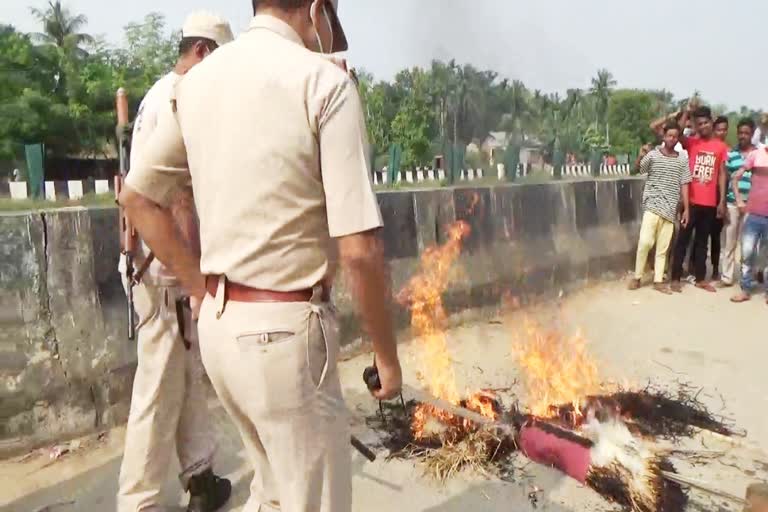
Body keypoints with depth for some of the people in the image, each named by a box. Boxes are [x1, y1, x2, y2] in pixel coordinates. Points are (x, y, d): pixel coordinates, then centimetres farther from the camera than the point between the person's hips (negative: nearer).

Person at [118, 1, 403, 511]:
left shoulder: (197, 80, 9)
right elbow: (360, 249, -19)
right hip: (284, 329, -7)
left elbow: (136, 197, 16)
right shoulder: (324, 81, -12)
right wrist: (387, 356, -5)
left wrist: (200, 289, 16)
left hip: (218, 322, 8)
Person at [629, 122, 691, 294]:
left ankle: (658, 280, 12)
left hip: (670, 208, 3)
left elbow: (684, 185, 7)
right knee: (645, 241, -11)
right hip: (652, 205, -3)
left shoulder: (682, 160, 8)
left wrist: (686, 209, 4)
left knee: (663, 246, 5)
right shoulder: (653, 155, 1)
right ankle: (637, 277, 4)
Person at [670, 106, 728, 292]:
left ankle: (700, 278, 20)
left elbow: (721, 174, 6)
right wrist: (687, 111, -19)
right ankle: (676, 278, 8)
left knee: (702, 241, 12)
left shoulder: (721, 146, 6)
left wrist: (722, 201, 3)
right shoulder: (691, 142, 1)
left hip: (710, 203, 2)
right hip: (691, 201, -2)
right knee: (683, 239, 2)